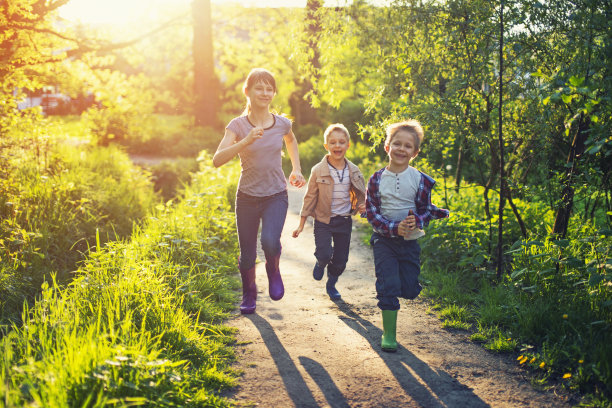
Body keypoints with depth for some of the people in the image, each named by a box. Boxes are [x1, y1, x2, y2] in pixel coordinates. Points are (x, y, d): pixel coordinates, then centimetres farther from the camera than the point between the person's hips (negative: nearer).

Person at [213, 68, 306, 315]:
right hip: (247, 197, 0)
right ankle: (249, 295, 38)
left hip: (276, 195, 0)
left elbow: (291, 140, 23)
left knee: (270, 242, -26)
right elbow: (217, 160, -23)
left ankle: (273, 271, 10)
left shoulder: (282, 123, -3)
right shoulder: (238, 125, -10)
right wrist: (246, 141, -34)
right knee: (247, 255, 9)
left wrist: (296, 169, 14)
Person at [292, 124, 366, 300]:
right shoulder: (318, 171, -8)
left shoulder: (353, 171, 0)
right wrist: (301, 224, -1)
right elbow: (310, 197, -2)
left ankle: (331, 284, 37)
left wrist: (361, 206, -10)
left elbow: (360, 195, 14)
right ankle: (320, 263, 20)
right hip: (323, 221, -3)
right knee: (324, 255, -18)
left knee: (341, 260, 8)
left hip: (344, 221, 3)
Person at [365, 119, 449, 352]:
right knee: (388, 287, -9)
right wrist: (394, 228, -22)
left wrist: (416, 222, -23)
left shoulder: (420, 180, -4)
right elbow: (371, 212, -7)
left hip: (410, 241, 2)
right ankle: (388, 334, 5)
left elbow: (426, 210, 1)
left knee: (410, 290, 5)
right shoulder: (377, 179, -6)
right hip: (384, 239, -1)